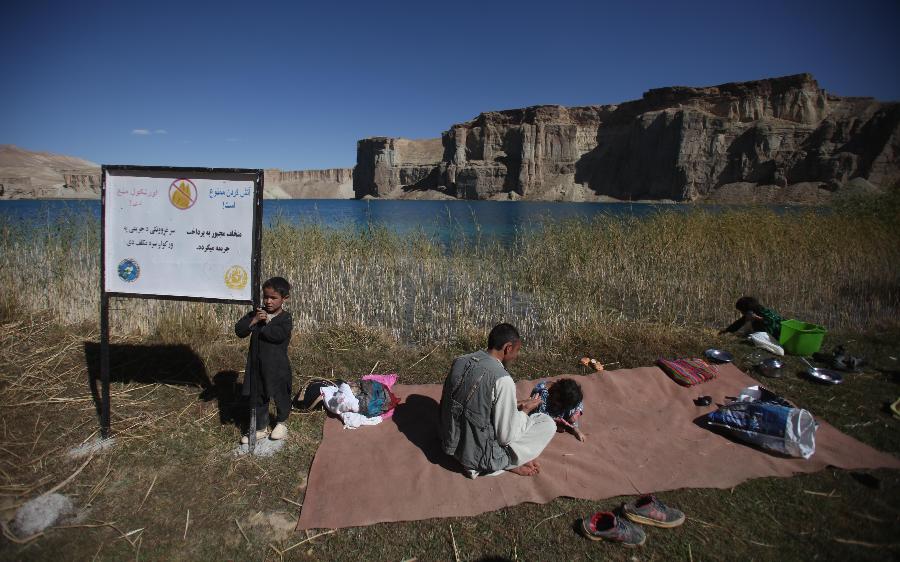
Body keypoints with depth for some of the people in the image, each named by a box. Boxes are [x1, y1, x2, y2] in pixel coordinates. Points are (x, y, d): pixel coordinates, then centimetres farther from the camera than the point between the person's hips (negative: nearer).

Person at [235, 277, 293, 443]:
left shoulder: (285, 318, -11)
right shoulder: (256, 313, 1)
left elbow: (279, 334, -29)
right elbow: (239, 330, -5)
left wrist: (261, 325, -20)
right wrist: (253, 321, -21)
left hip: (277, 365, -4)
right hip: (257, 364, 4)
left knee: (280, 395, 13)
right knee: (257, 397, 12)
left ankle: (281, 422, 37)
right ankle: (260, 427, 27)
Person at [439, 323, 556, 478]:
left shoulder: (460, 361, -3)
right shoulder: (502, 380, -24)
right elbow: (506, 436, -17)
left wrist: (515, 406, 13)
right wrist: (524, 411, 1)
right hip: (479, 456, -7)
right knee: (548, 423, 2)